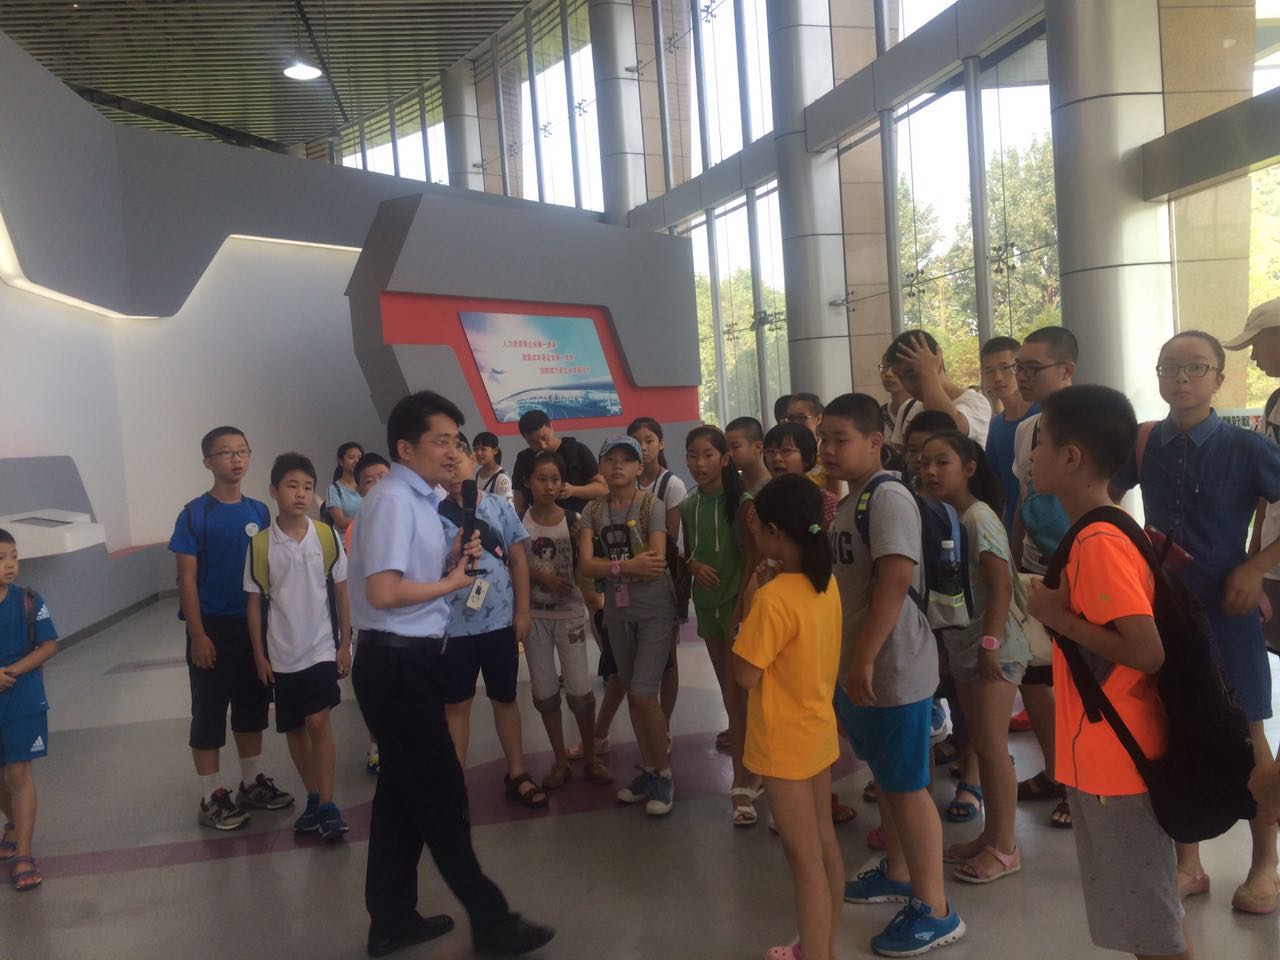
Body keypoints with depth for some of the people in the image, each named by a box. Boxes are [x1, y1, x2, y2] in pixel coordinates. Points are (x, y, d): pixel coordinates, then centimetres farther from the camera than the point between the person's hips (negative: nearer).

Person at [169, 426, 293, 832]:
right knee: (209, 711, 4)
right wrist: (198, 634, -14)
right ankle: (211, 798, 14)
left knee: (253, 705, 14)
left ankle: (252, 782, 29)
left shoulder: (259, 512, 4)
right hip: (213, 627, -5)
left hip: (253, 624, 5)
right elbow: (187, 578, -10)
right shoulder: (195, 514, -8)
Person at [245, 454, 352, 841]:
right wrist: (259, 654, 1)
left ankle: (328, 806, -2)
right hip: (282, 653, 2)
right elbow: (255, 602, 1)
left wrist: (345, 643, 1)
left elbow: (340, 592, 2)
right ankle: (314, 800, 26)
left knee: (318, 723, -11)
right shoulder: (260, 544, -5)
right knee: (294, 729, 11)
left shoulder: (327, 536, -5)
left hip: (321, 648, -2)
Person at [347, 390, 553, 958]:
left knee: (404, 791, 18)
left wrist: (452, 560, 1)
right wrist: (451, 581, -14)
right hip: (397, 664, -10)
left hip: (411, 661, 10)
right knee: (442, 795, 2)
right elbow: (383, 591, -28)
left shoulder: (421, 500, 12)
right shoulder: (394, 500, -18)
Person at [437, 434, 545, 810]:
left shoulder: (500, 506, 0)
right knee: (456, 705, 9)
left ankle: (517, 774, 28)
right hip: (454, 626, -2)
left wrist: (522, 611, 1)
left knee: (505, 697, 15)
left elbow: (518, 560, 4)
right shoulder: (433, 514, -5)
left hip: (500, 621, 2)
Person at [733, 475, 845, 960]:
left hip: (786, 742, -9)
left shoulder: (774, 598, -26)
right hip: (817, 729, 9)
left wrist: (748, 609, -12)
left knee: (804, 858, 2)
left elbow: (745, 675, -20)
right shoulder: (826, 584, 0)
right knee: (823, 842, 19)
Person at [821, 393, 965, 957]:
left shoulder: (888, 496, -18)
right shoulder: (850, 501, 12)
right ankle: (897, 875, 38)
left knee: (907, 786, 1)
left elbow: (896, 577, -28)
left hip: (892, 669, -9)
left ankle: (935, 911, 15)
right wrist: (849, 662, 17)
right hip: (859, 667, 9)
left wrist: (864, 658, -27)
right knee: (886, 778, 21)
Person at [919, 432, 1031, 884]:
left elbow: (1000, 585, -21)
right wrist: (946, 647, 13)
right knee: (978, 741, 14)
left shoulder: (978, 518, -16)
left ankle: (1003, 847, 11)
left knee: (990, 745, -2)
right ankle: (989, 836, 26)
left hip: (994, 648, -8)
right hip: (963, 648, 8)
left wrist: (990, 644, -24)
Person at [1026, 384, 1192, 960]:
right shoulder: (1107, 531, 8)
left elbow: (1147, 650, -28)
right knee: (1151, 912, 23)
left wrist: (1058, 617, -20)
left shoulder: (1098, 543, -23)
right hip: (1106, 756, 10)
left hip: (1116, 762, -10)